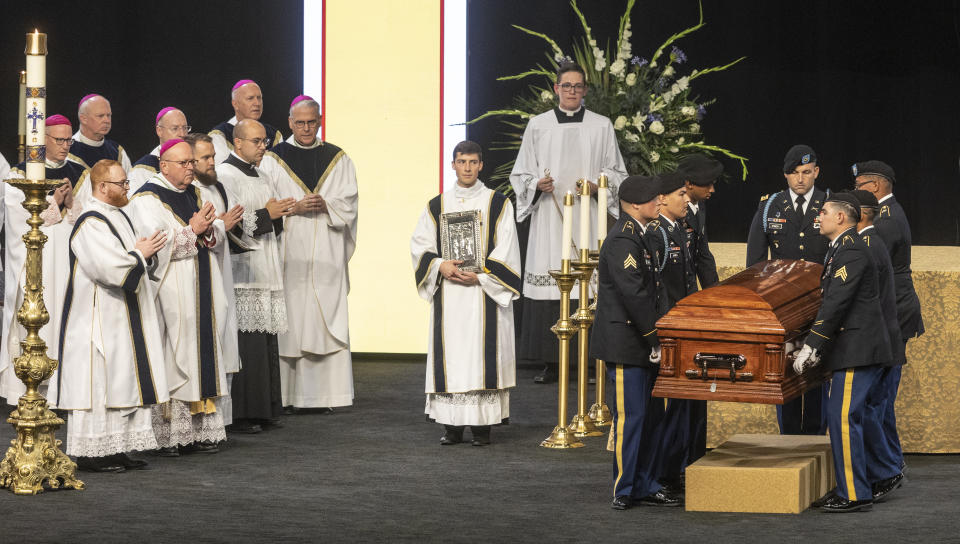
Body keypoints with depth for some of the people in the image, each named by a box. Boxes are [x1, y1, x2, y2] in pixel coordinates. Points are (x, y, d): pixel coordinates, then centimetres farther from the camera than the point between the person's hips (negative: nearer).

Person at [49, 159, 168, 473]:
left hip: (123, 320, 10)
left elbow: (133, 265, 22)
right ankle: (91, 454, -3)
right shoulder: (90, 224, -16)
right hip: (98, 320, -10)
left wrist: (145, 253, 1)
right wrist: (140, 255, -11)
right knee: (98, 383, -7)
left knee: (124, 382, 9)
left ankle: (116, 449, 13)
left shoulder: (120, 217, 15)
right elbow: (110, 268, -24)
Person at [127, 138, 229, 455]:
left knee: (203, 357, 6)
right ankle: (167, 436, -4)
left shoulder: (193, 195, 16)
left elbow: (218, 234, 14)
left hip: (201, 292, 8)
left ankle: (199, 430, 10)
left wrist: (207, 229, -8)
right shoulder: (147, 199, -8)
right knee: (171, 361, -7)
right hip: (171, 295, -8)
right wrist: (192, 230, -16)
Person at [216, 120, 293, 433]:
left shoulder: (262, 178, 20)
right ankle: (241, 415, -7)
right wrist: (266, 215, -13)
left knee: (267, 342, 9)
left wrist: (278, 215, 4)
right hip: (242, 273, -9)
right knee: (246, 344, -11)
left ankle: (265, 410, 14)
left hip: (266, 273, 9)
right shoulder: (224, 175, -7)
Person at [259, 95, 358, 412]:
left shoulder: (337, 159, 12)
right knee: (291, 323, -5)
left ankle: (326, 394, -1)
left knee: (329, 323, -3)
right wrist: (295, 208, -14)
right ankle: (289, 396, -3)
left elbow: (349, 203, 7)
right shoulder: (273, 159, 6)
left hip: (327, 254, 2)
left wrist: (325, 206, -12)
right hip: (289, 252, -2)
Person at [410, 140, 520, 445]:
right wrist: (440, 266, -10)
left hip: (484, 294, -2)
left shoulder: (498, 204, 4)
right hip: (447, 295, 2)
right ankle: (452, 425, 4)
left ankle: (482, 425, -3)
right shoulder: (437, 206, 11)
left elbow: (505, 249, -2)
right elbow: (419, 245, 8)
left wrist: (480, 275, -13)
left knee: (482, 356, -6)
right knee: (451, 355, 0)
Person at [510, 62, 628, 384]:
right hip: (549, 220, 0)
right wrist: (537, 185, -8)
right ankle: (551, 363, 0)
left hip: (587, 220, 0)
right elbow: (521, 175, 13)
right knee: (548, 284, -5)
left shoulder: (601, 126, 10)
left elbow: (616, 172, 13)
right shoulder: (538, 126, 10)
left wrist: (597, 184, -6)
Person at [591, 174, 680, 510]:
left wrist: (654, 338, 15)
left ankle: (646, 486, 20)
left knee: (652, 415, 13)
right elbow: (634, 294, -23)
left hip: (641, 345, 10)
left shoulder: (637, 236, 16)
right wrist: (655, 338, -18)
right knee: (630, 416, -6)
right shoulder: (622, 240, -18)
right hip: (625, 345, -10)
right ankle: (624, 491, 1)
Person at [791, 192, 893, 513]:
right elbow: (830, 302, 23)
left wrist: (811, 346, -22)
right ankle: (855, 486, 18)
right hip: (856, 351, 10)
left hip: (859, 353, -10)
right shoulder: (842, 249, 19)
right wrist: (813, 345, 21)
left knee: (844, 418, -10)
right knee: (850, 418, 13)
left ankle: (854, 495, -8)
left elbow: (836, 303, -21)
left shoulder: (851, 251, -14)